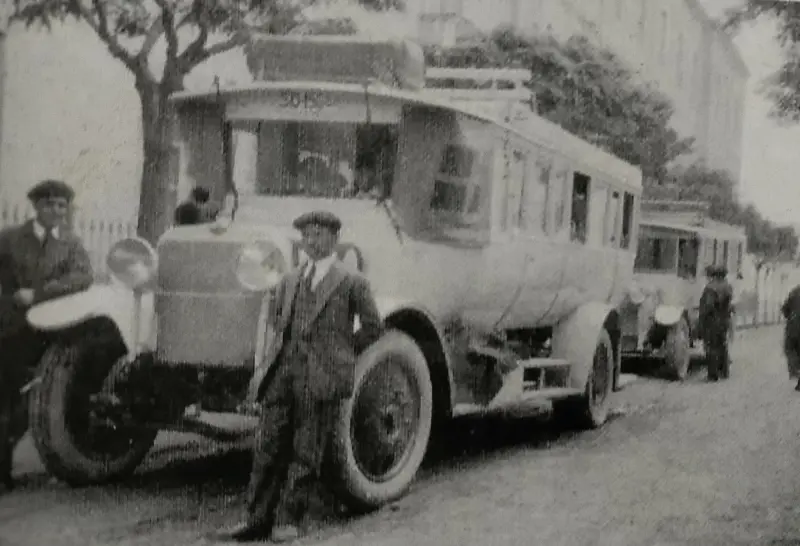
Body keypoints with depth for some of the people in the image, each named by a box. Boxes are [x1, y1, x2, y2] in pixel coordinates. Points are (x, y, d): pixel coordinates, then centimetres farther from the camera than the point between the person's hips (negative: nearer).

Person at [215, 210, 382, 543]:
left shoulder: (351, 283, 4)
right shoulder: (289, 282, 20)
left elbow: (372, 327, 7)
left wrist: (340, 350, 6)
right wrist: (266, 367, 12)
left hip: (321, 377, -5)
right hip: (281, 373, 5)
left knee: (306, 453, -2)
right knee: (268, 448, 2)